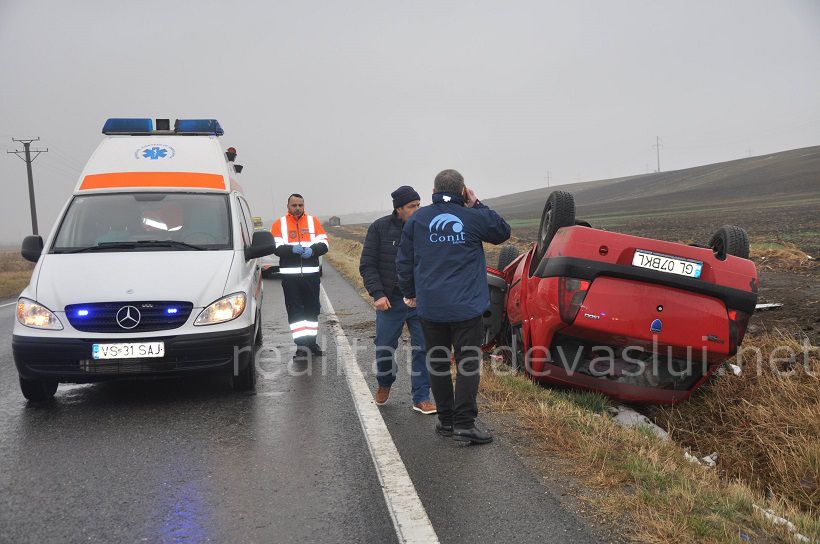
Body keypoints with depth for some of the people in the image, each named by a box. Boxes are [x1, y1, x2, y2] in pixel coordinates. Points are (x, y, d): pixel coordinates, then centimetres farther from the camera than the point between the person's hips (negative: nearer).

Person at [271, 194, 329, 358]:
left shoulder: (313, 221, 10)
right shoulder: (279, 224, 6)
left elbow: (324, 244, 5)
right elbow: (276, 247, -4)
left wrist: (313, 250, -15)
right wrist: (292, 249, -21)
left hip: (311, 273, 2)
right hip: (289, 275, -2)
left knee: (312, 309, 10)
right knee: (295, 310, -4)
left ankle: (311, 341, 24)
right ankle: (301, 344, -3)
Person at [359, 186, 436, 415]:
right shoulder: (380, 228, -3)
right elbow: (367, 265, -2)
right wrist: (377, 293, -12)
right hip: (390, 301, -1)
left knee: (423, 349, 0)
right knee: (384, 348, 10)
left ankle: (421, 398, 12)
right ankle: (384, 384, 39)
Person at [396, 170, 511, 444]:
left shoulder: (417, 219, 3)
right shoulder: (473, 218, -4)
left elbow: (404, 262, 8)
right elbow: (503, 232, 15)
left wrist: (410, 293, 22)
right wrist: (477, 206, 12)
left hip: (430, 306, 3)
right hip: (467, 306, -2)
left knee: (438, 364, 12)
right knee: (468, 364, 2)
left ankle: (446, 420, 18)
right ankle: (464, 423, -3)